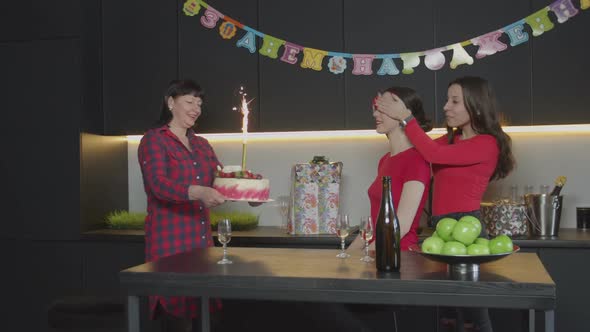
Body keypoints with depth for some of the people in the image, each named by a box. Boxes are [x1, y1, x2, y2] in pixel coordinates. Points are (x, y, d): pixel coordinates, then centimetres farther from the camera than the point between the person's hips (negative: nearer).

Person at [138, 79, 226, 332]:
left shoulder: (201, 145, 19)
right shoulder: (154, 140, -3)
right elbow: (158, 184, -18)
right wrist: (199, 192, -34)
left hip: (201, 239, 7)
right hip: (170, 241, -6)